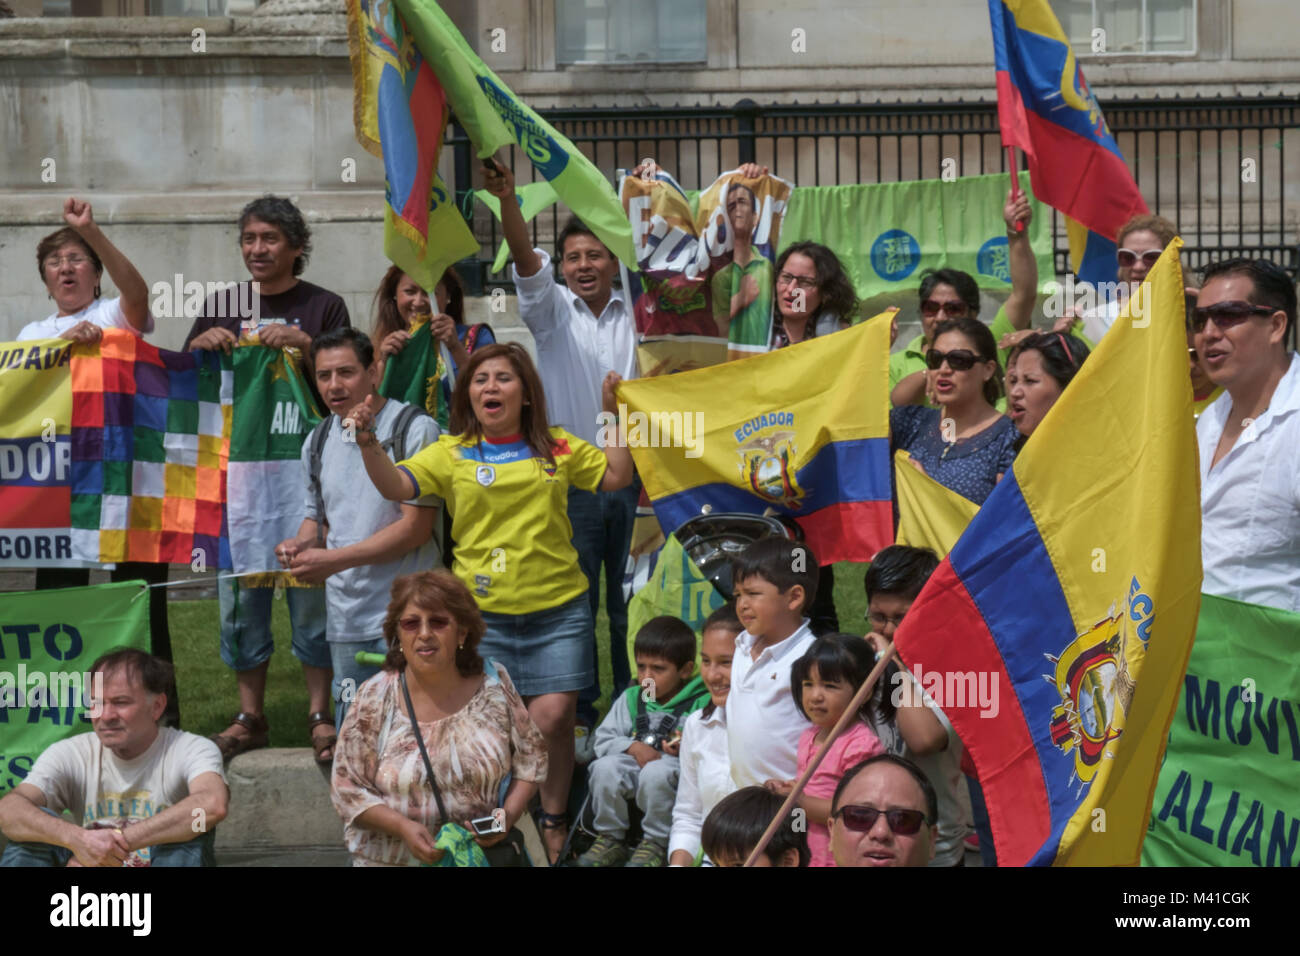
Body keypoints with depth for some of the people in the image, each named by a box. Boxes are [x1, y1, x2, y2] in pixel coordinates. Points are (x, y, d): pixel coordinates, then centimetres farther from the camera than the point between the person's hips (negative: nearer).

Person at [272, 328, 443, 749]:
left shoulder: (414, 429, -7)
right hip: (346, 618, 5)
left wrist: (333, 559, -15)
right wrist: (300, 545, 1)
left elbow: (416, 527, -12)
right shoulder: (317, 442, 13)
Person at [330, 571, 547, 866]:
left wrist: (509, 815, -6)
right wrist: (403, 827, -15)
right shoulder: (374, 698, -3)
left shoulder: (494, 685, 1)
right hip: (392, 858, 0)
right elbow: (346, 787, -1)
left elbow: (531, 759, 11)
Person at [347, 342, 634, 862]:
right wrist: (368, 442, -26)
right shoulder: (451, 453, 2)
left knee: (552, 718, -4)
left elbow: (616, 476, 10)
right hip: (483, 613, -1)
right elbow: (396, 485, -10)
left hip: (558, 609, 1)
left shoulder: (558, 447, 8)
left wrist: (615, 415, 5)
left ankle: (553, 822, 17)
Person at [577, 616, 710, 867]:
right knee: (605, 768, -26)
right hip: (636, 762, 4)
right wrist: (633, 747, -11)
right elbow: (603, 739, 8)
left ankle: (656, 843, -16)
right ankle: (611, 839, -6)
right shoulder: (631, 698, 15)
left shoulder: (702, 703, 0)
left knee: (656, 773, -38)